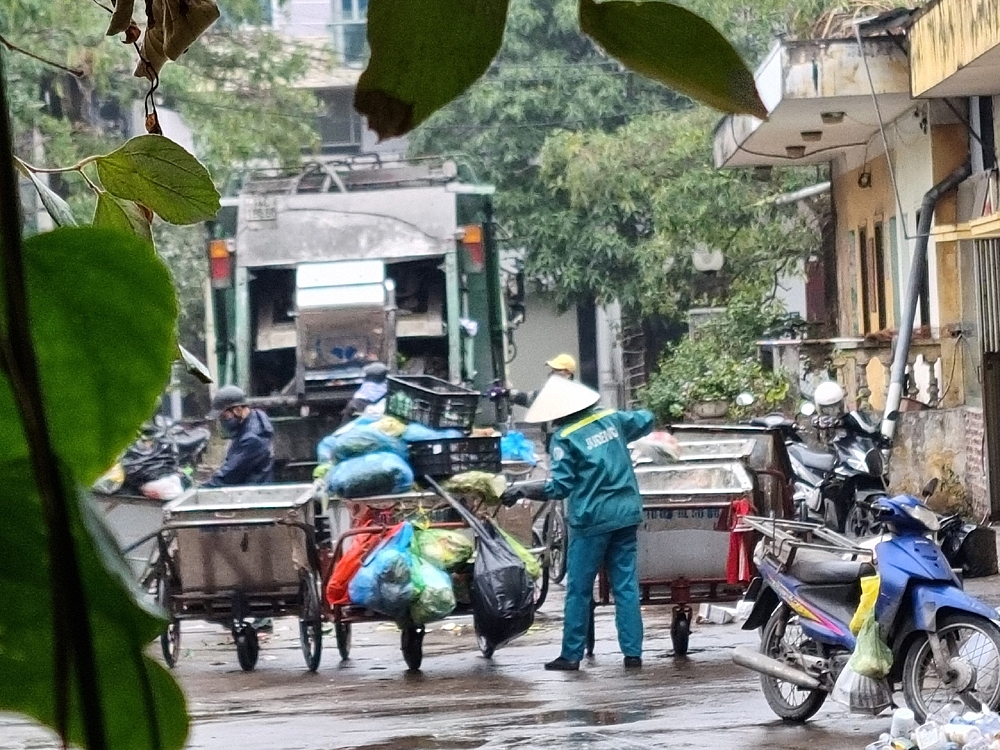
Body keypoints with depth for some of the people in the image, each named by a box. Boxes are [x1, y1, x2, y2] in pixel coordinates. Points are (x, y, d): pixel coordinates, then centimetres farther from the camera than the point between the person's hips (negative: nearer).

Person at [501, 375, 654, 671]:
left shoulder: (565, 437, -11)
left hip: (592, 521, -5)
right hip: (626, 516, 6)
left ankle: (571, 655, 9)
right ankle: (633, 652, 6)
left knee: (578, 589, 4)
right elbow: (646, 420, 24)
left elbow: (559, 487, -13)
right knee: (627, 586, 8)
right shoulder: (611, 419, 6)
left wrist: (520, 490, -4)